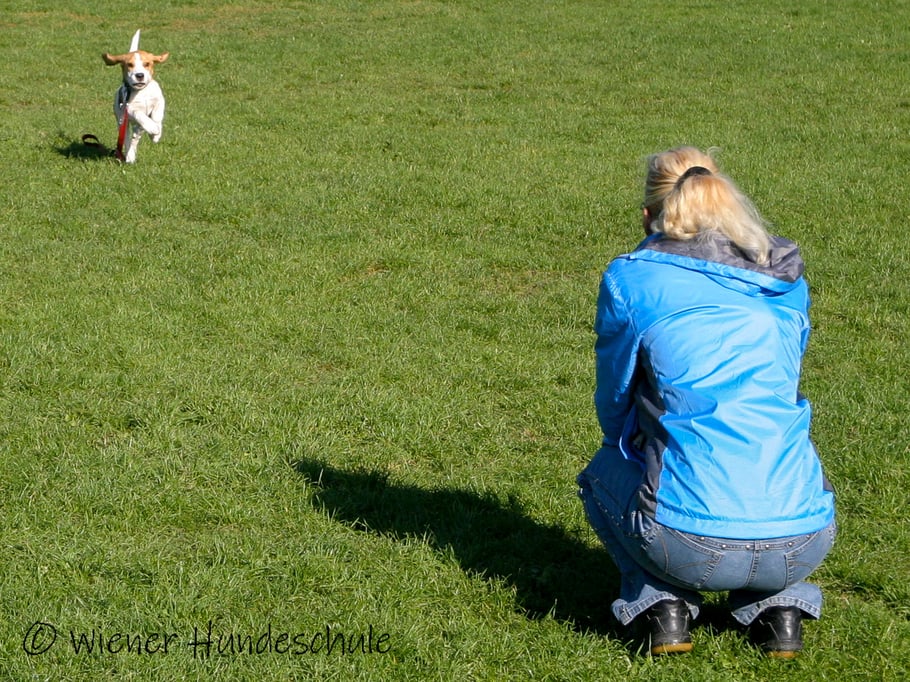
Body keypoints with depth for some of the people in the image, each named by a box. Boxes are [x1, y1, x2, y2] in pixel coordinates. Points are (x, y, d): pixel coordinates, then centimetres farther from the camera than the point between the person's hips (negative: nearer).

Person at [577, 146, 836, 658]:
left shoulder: (631, 279, 3)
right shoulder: (787, 281, 14)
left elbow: (613, 406, 14)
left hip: (692, 545, -3)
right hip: (804, 544, 3)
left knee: (603, 476, 30)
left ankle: (661, 605, 10)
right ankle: (778, 607, 18)